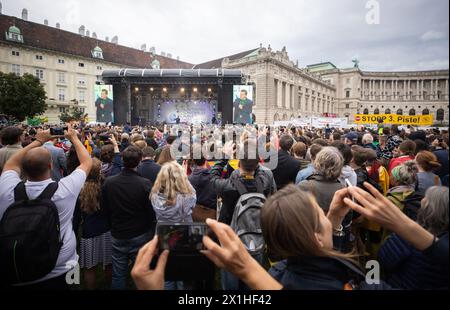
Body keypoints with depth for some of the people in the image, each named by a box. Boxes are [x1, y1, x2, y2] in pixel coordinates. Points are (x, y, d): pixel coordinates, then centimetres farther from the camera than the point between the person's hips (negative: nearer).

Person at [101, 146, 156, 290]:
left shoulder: (108, 182, -10)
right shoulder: (145, 184, -21)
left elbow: (104, 208, 4)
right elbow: (152, 212, -14)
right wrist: (152, 233, 3)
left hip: (117, 236, 3)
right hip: (141, 236, -3)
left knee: (118, 275, 17)